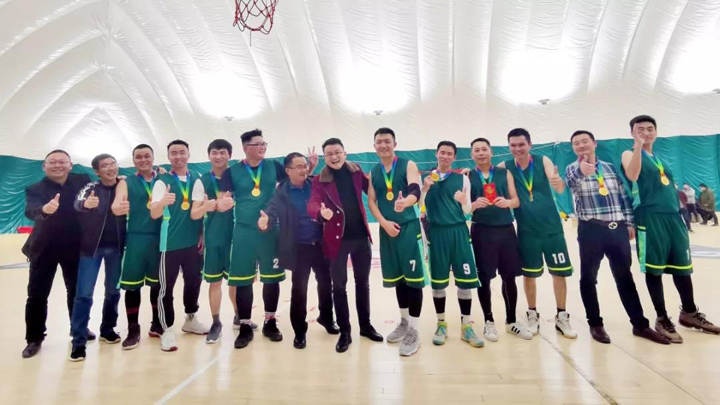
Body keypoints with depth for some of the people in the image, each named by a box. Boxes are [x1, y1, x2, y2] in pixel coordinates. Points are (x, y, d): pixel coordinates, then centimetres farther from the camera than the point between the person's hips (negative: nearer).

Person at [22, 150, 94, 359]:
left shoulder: (83, 181, -4)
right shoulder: (35, 189, -10)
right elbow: (30, 211, -26)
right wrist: (44, 209, -49)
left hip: (75, 247, 1)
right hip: (44, 249, -1)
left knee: (77, 291, 15)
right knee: (37, 295, 5)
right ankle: (34, 339, 22)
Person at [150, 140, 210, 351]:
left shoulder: (196, 180, 4)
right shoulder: (162, 181, -6)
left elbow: (197, 212, 6)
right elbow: (154, 214, -17)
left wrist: (202, 235, -2)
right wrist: (162, 203, -37)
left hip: (193, 241, 4)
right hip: (170, 242, -4)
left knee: (194, 280, 15)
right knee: (166, 287, 1)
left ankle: (190, 319, 33)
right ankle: (167, 330, 14)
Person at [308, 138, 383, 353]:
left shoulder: (356, 172, 4)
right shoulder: (320, 180, -6)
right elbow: (312, 204, -20)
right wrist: (322, 213, -42)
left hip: (360, 236, 3)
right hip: (336, 238, -2)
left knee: (363, 282, 15)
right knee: (339, 286, 7)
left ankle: (365, 325, 33)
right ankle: (344, 332, 23)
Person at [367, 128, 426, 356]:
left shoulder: (408, 165, -3)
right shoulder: (373, 173, 11)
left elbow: (415, 192, -20)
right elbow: (371, 202, 6)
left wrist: (405, 202, -43)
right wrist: (385, 223, -10)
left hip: (410, 227, -4)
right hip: (388, 230, 5)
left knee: (413, 279, -3)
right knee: (397, 278, 14)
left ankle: (413, 332, 10)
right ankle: (404, 322, 32)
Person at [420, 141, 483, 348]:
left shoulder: (462, 179, 7)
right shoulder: (426, 179, 7)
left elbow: (467, 211, 7)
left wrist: (464, 201, -15)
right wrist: (425, 188, -14)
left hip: (458, 231, 1)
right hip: (436, 232, 0)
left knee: (465, 279, 1)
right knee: (438, 280, 6)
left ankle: (466, 325, 17)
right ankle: (441, 324, 23)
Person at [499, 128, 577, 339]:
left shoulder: (543, 161, -6)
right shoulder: (505, 167, -4)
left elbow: (559, 189, -15)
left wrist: (558, 181, -38)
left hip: (551, 226, 0)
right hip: (527, 229, 0)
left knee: (560, 272, 6)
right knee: (529, 274, 8)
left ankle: (562, 317, 24)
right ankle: (533, 315, 27)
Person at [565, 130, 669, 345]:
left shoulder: (610, 167, 12)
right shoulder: (572, 169, 0)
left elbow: (624, 196, 13)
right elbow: (570, 183, -25)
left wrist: (630, 223, 7)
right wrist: (581, 171, -46)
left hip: (618, 229, 4)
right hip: (591, 230, -3)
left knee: (625, 277, 12)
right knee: (589, 277, 4)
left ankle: (640, 324, 23)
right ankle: (595, 324, 18)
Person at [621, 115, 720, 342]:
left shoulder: (659, 157, 19)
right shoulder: (630, 154, -2)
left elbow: (667, 186, 24)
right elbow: (632, 176, -24)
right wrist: (638, 145, -29)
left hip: (673, 215, 7)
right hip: (650, 217, -7)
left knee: (683, 266, 14)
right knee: (654, 269, 0)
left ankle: (689, 313, 31)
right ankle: (662, 319, 12)